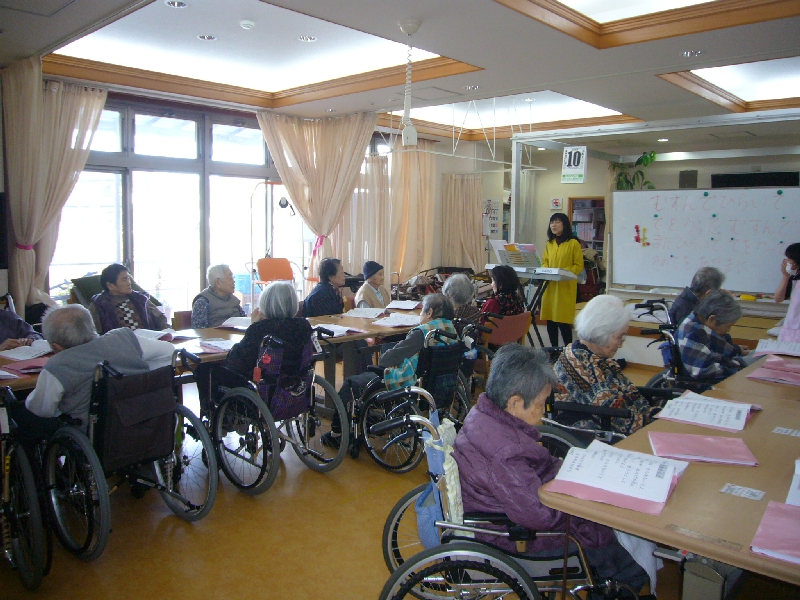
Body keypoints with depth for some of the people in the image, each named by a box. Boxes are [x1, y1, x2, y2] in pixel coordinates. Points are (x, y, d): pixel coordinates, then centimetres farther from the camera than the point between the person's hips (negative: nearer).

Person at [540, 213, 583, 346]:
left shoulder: (573, 243, -3)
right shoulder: (549, 244, 15)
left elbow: (579, 266, -4)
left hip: (565, 286, -5)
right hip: (550, 286, 5)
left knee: (563, 321, -9)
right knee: (550, 320, 5)